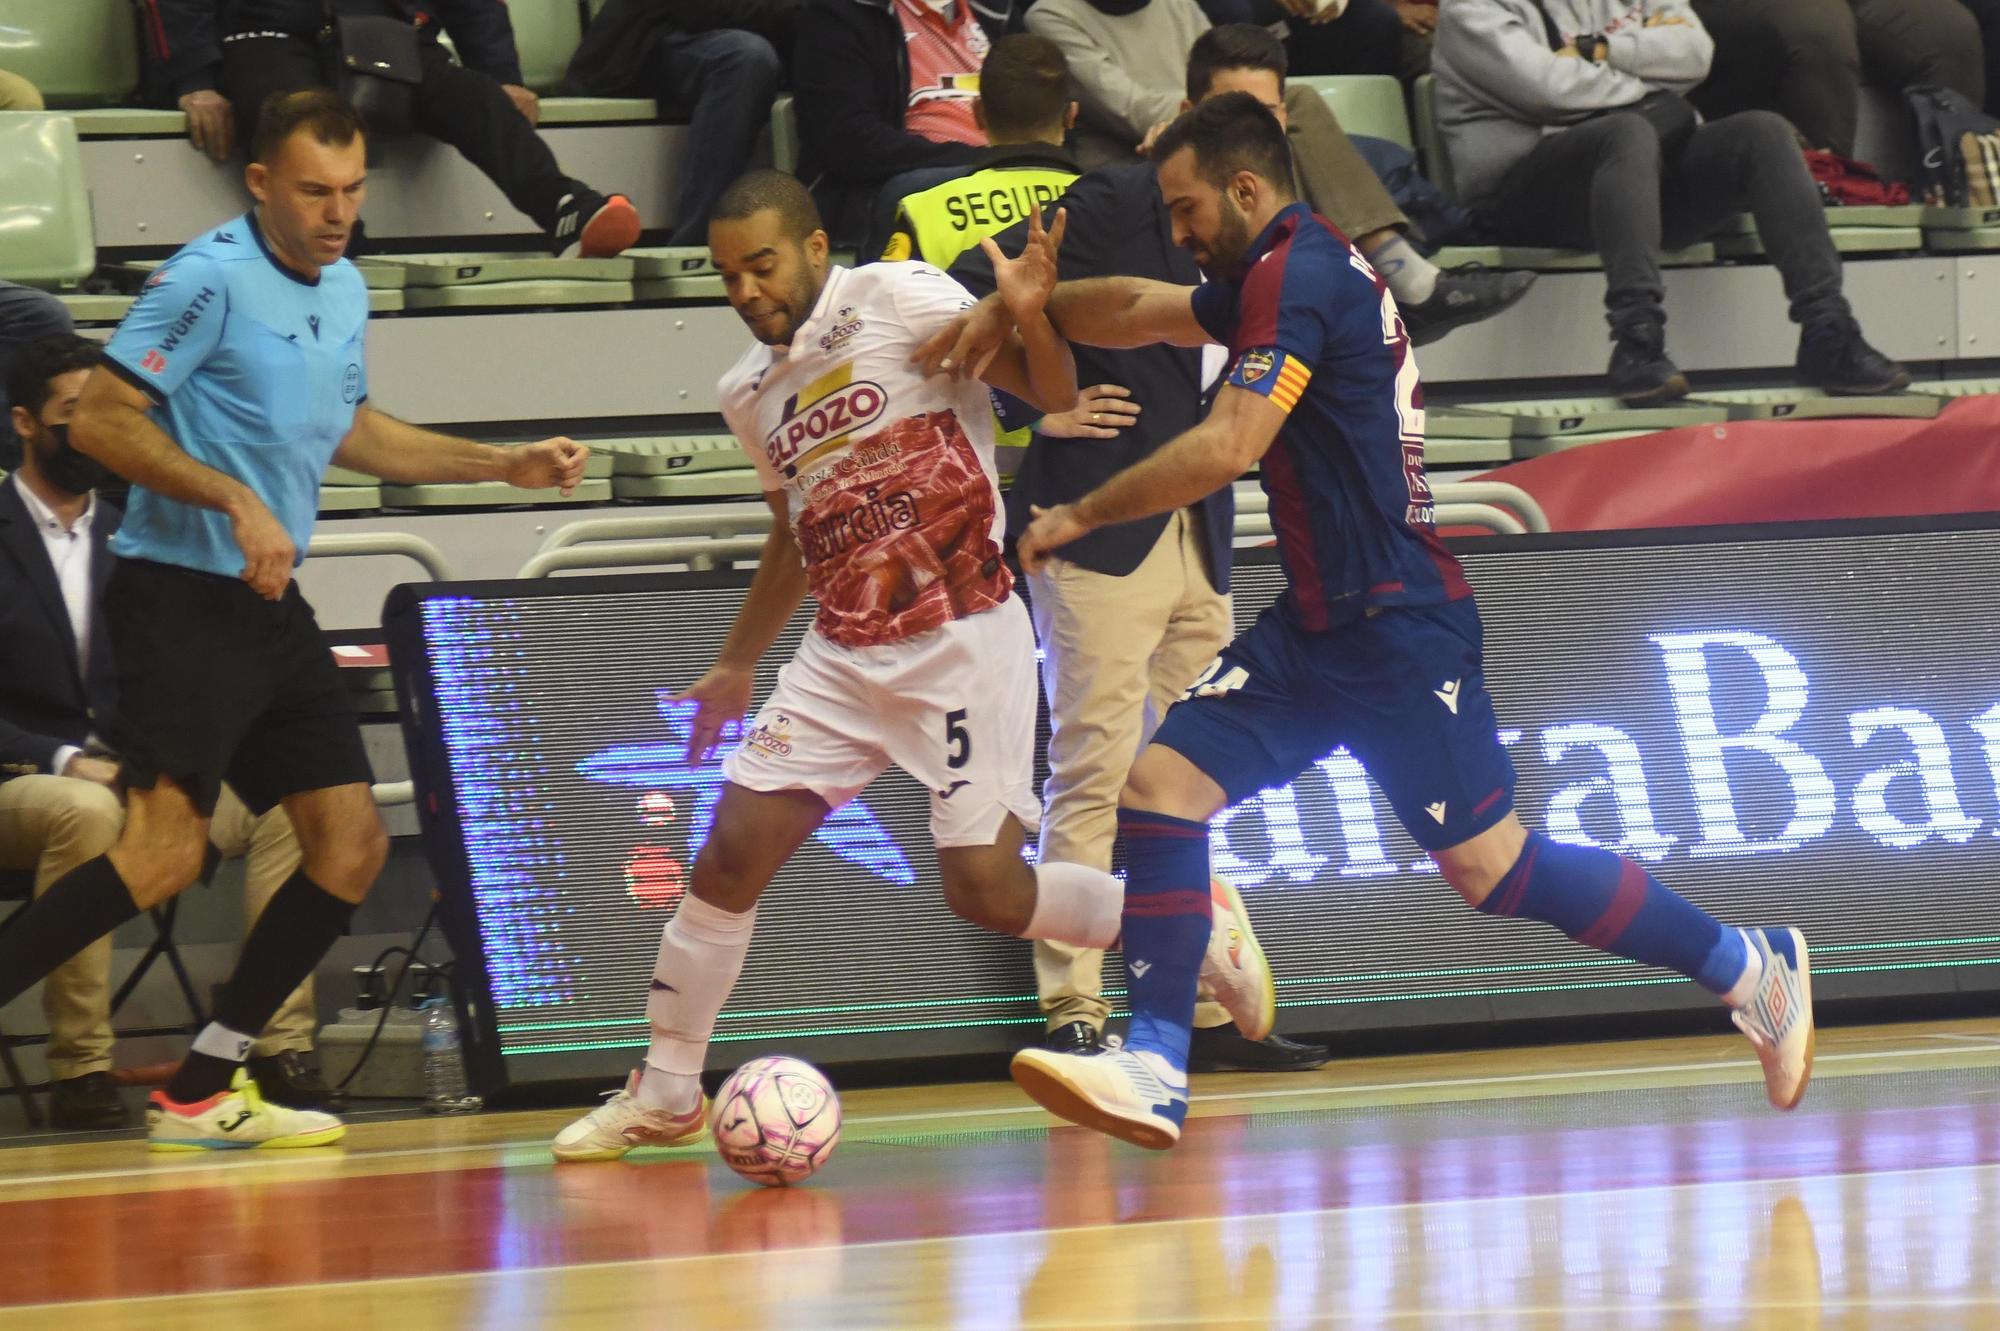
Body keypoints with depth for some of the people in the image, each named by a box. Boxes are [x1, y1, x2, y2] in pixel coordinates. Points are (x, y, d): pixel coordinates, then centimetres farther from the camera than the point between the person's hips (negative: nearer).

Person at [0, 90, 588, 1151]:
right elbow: (99, 422, -16)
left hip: (272, 608, 9)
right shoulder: (210, 278, -12)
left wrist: (506, 465, 28)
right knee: (165, 853, -21)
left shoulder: (345, 291, 14)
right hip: (181, 595, -9)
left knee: (351, 846, 5)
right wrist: (236, 501, -23)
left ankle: (202, 1090, 12)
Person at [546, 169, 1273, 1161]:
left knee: (984, 886, -12)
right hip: (845, 658, 6)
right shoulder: (750, 391, 12)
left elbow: (1053, 396, -11)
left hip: (963, 639, -6)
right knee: (733, 849, -5)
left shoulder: (898, 300, -8)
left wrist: (1027, 320, -32)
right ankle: (662, 1098, 6)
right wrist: (737, 666, 33)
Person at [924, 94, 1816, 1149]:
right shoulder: (1281, 272, 16)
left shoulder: (1298, 275, -15)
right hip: (1321, 624, 10)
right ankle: (1153, 1076, -6)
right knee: (1160, 786, -2)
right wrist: (1014, 310, 15)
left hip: (1398, 626, -10)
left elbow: (1227, 447, -24)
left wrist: (1077, 517, -15)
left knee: (1490, 870, -8)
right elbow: (1139, 311, 31)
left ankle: (1753, 969, 5)